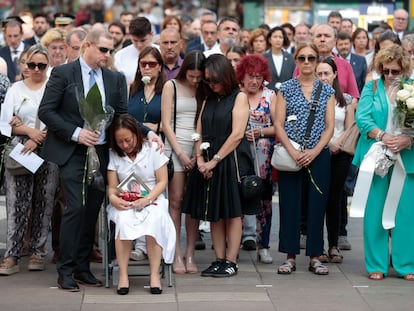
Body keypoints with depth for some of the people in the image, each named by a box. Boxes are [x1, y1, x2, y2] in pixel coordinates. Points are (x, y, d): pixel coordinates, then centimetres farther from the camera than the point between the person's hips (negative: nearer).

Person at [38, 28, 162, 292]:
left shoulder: (115, 79, 10)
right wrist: (76, 133, -16)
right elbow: (46, 111, -7)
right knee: (76, 208, -12)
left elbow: (122, 116, 10)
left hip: (101, 152, 5)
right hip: (73, 152, -5)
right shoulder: (63, 73, -4)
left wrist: (148, 133, -6)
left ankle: (82, 267, 18)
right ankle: (66, 271, -3)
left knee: (92, 210, 8)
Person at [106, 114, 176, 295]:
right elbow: (112, 186, 6)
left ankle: (154, 275, -30)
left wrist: (148, 199, -16)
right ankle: (123, 276, -30)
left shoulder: (152, 149, 3)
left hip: (151, 199, -1)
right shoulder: (114, 155, 8)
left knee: (155, 219, -36)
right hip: (125, 203, 1)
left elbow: (162, 181, 1)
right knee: (124, 220, -35)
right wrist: (113, 198, -19)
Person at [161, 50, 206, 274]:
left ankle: (190, 254, 5)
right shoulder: (171, 86, 4)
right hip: (176, 147, -2)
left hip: (199, 149, 2)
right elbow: (166, 123, 1)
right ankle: (177, 255, -2)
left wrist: (201, 152, -6)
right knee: (175, 201, -4)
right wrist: (180, 152, -6)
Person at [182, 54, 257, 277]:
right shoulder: (208, 100, 16)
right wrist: (200, 159, -4)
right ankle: (219, 260, 10)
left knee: (232, 213, -2)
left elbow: (237, 134, -10)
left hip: (232, 160, -6)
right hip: (209, 163, 6)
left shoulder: (239, 97, -2)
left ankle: (231, 261, 1)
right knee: (214, 214, 6)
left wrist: (215, 160, -11)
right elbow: (199, 133, 12)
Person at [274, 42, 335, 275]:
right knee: (290, 205, 0)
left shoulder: (327, 90, 7)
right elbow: (279, 124, -1)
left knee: (317, 206, 1)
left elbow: (329, 127, 4)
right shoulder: (286, 88, 4)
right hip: (290, 157, -1)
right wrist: (293, 152, -13)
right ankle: (291, 256, 8)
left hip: (318, 156, 1)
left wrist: (314, 151, -10)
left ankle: (315, 257, 8)